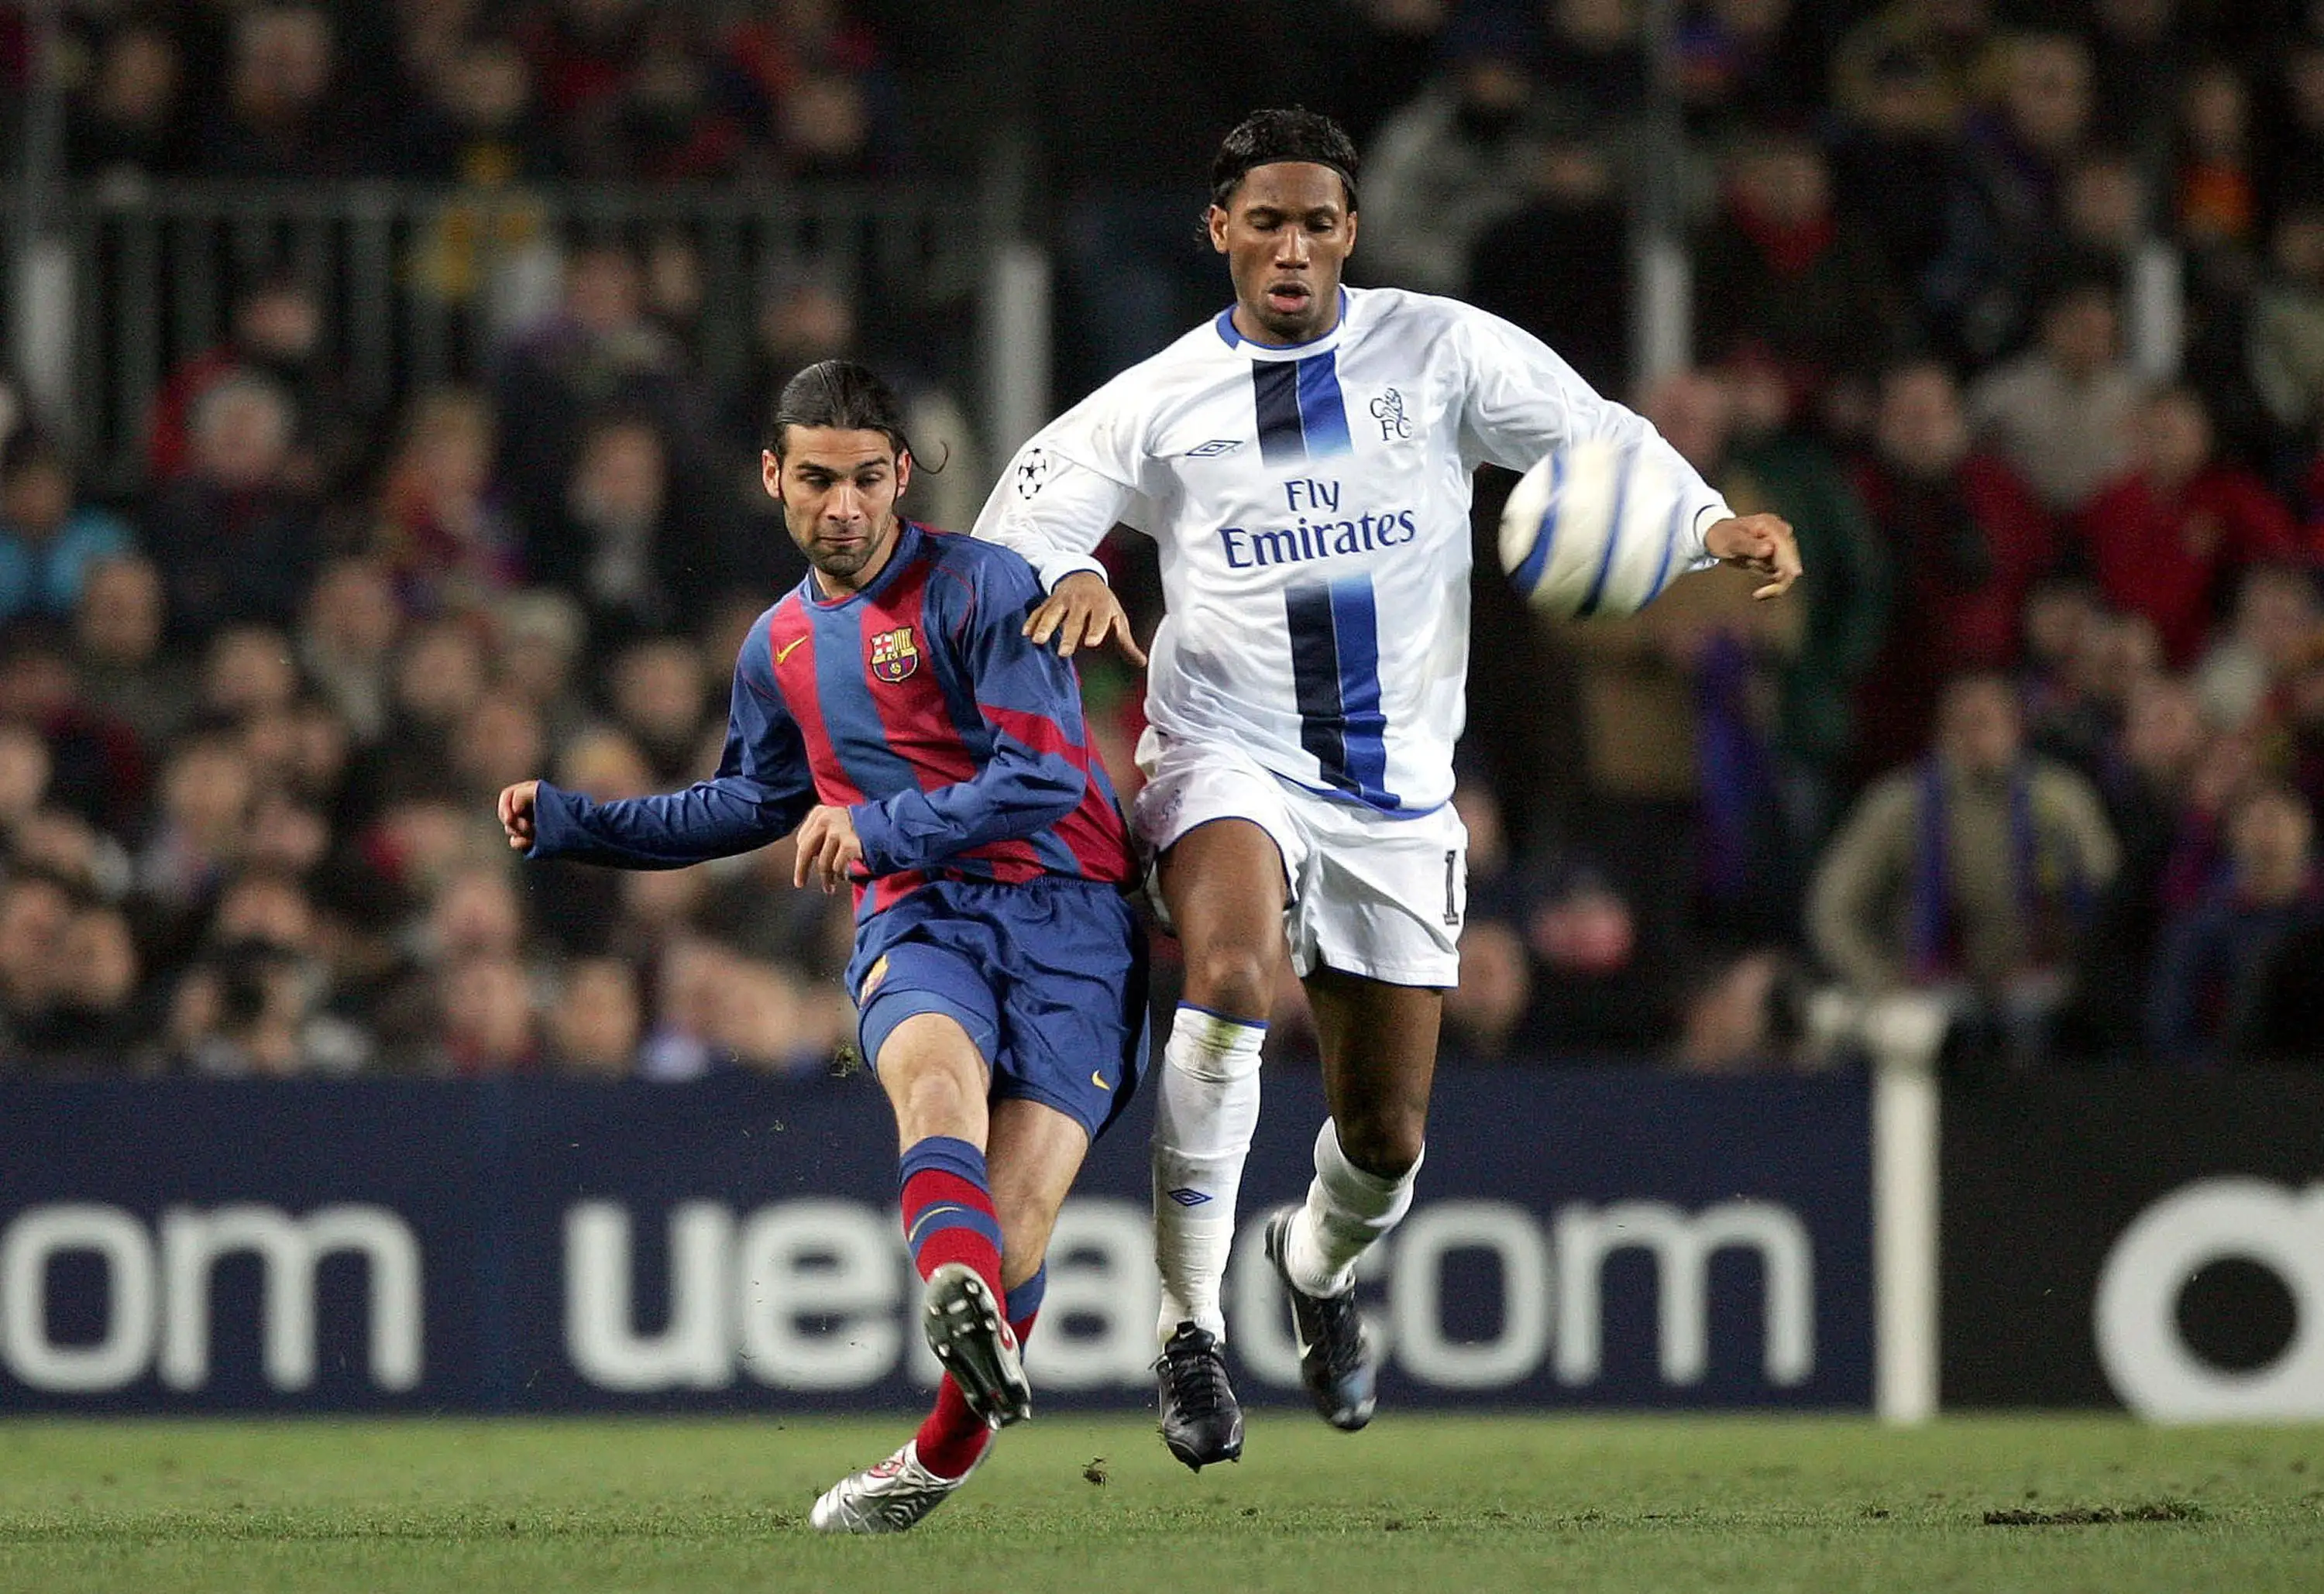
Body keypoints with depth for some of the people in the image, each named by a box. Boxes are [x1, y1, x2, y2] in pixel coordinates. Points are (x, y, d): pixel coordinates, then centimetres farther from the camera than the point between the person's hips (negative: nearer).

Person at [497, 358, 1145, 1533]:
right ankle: (959, 1303, -64)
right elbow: (755, 805, 37)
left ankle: (944, 1453, 7)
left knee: (1013, 1216, -18)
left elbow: (1043, 778, -11)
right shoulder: (781, 648, 18)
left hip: (1065, 916, -4)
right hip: (915, 920, 4)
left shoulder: (980, 589, -3)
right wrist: (571, 822, 30)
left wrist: (877, 830, -16)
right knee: (938, 1074, -34)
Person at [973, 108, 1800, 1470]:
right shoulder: (1162, 402, 2)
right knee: (1232, 974, -34)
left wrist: (1713, 526, -15)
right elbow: (1020, 518, 1)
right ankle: (1191, 1327, -26)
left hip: (1398, 786, 2)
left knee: (1387, 1135, 7)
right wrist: (1069, 577, -22)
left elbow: (1599, 442, 3)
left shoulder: (1441, 352, 2)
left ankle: (1320, 1261, 45)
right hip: (1230, 757, -2)